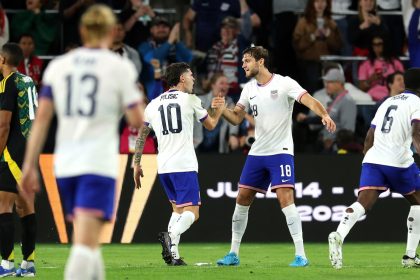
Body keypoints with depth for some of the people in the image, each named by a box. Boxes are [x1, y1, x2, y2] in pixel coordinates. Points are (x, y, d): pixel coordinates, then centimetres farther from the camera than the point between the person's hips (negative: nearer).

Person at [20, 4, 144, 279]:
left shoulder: (58, 66, 9)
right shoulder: (120, 66, -1)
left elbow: (42, 118, 5)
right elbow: (137, 120, -4)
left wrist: (29, 165, 6)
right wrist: (136, 100, 17)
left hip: (65, 163, 4)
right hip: (100, 164, -4)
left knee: (87, 240, 19)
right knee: (86, 242, -12)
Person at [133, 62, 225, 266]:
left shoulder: (153, 104, 13)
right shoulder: (190, 100, 2)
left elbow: (141, 136, 15)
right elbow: (210, 125, 16)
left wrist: (136, 164, 21)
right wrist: (219, 109, 35)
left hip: (163, 167, 5)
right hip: (184, 165, -5)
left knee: (178, 209, 19)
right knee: (192, 212, -7)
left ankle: (173, 255, 6)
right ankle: (171, 236, -37)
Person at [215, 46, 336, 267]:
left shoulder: (283, 83, -9)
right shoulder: (249, 89, 10)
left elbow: (309, 100, -20)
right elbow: (236, 118, 13)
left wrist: (324, 115, -39)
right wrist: (220, 108, -7)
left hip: (280, 151, -7)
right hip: (257, 153, 7)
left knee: (285, 198, -18)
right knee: (242, 199, 8)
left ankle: (301, 255, -16)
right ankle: (233, 253, 19)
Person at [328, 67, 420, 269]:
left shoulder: (388, 102, 25)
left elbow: (369, 137, 24)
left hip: (372, 160, 5)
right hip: (398, 161, -5)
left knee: (363, 203, -12)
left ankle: (339, 235, -41)